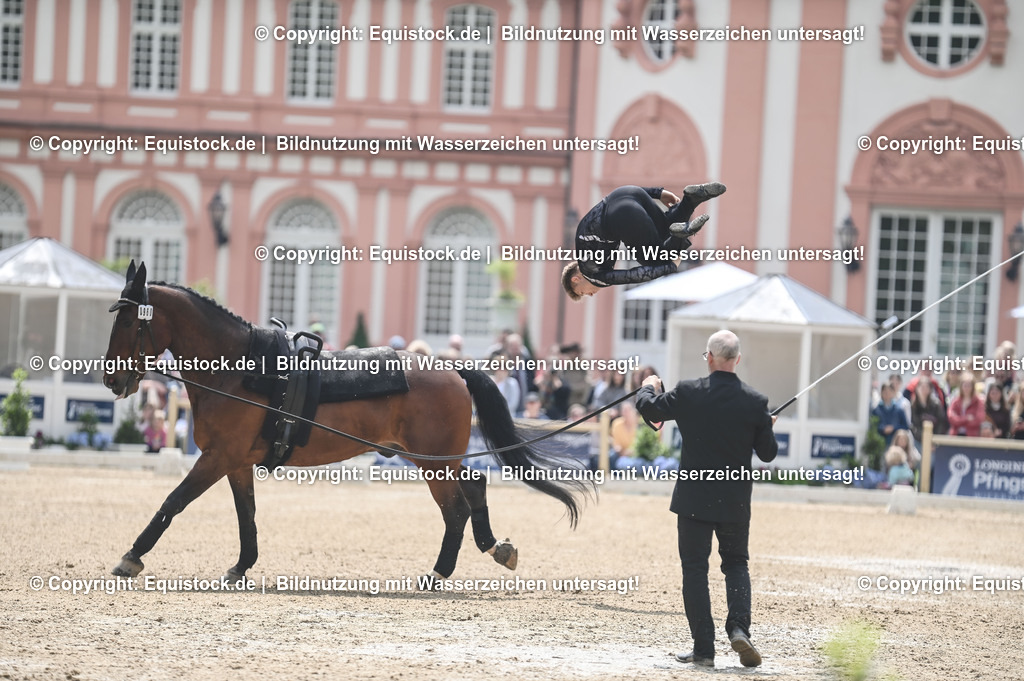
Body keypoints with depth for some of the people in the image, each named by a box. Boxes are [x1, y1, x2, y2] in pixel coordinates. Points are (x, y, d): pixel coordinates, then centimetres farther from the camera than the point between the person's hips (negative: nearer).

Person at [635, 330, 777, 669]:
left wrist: (649, 387, 26)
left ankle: (703, 648, 4)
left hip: (694, 499, -1)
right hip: (735, 501, 2)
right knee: (736, 564, 17)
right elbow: (768, 453, 0)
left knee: (695, 568, 7)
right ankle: (739, 627, -6)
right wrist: (767, 426, 21)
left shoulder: (688, 393, -11)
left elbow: (649, 408, 4)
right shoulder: (755, 402, -7)